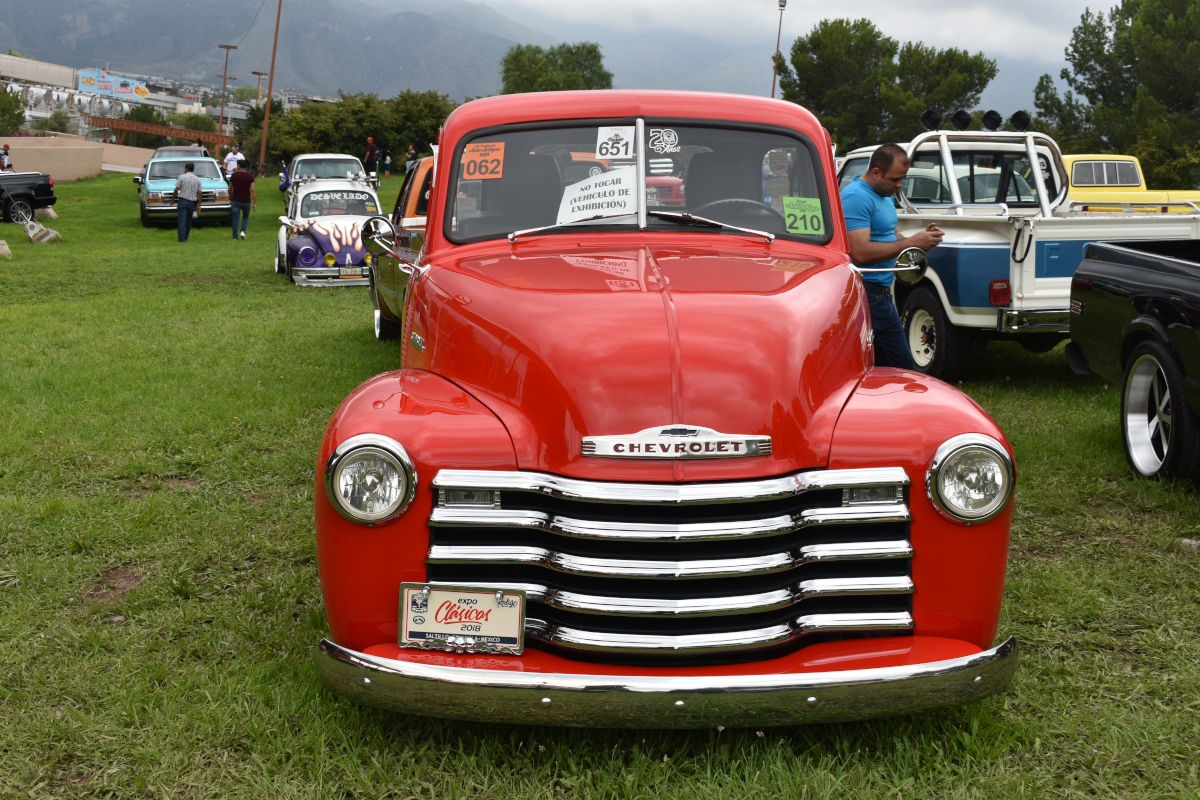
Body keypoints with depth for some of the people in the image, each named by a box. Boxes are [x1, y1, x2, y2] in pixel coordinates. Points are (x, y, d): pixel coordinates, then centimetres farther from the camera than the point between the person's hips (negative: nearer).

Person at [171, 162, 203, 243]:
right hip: (192, 202, 3)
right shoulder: (197, 179, 5)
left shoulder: (182, 177, -4)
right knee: (188, 220, 16)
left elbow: (176, 190, -5)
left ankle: (182, 238, -11)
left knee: (182, 220, -4)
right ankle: (186, 237, 20)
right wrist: (199, 205, 5)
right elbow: (199, 193, 2)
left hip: (183, 201, -3)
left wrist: (172, 199, 7)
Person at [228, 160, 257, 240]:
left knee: (235, 219, 5)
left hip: (235, 201, 0)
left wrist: (230, 199, 21)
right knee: (245, 217, 20)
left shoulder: (234, 175, -2)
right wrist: (255, 203, -10)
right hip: (246, 201, 0)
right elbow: (253, 190, -11)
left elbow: (230, 189, 5)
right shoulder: (250, 176, -4)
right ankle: (243, 231, -1)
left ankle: (235, 236, 5)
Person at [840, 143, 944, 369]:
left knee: (902, 366, 16)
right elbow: (861, 253, -26)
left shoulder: (885, 195, 14)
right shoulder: (856, 197, -17)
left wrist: (922, 238, 3)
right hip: (864, 296, -10)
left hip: (883, 295, 10)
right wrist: (911, 242, -21)